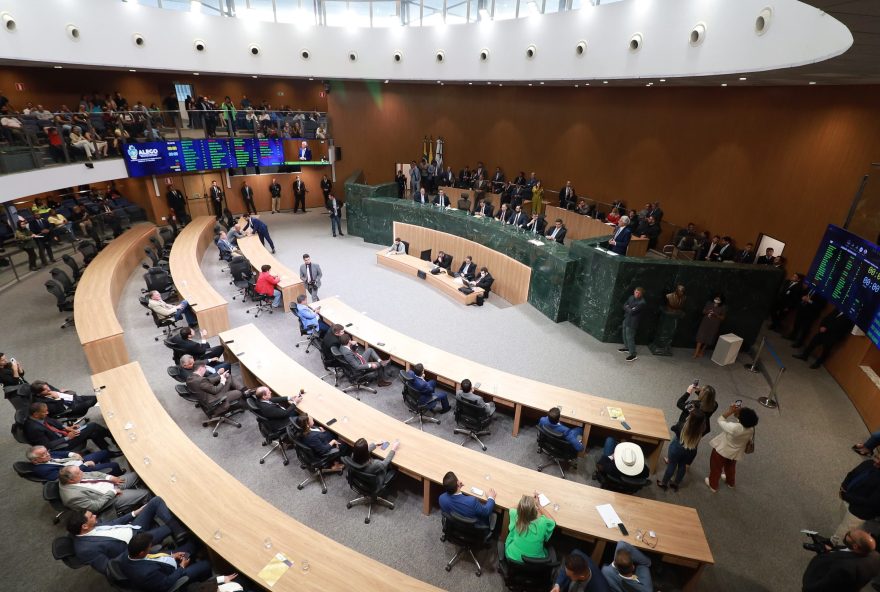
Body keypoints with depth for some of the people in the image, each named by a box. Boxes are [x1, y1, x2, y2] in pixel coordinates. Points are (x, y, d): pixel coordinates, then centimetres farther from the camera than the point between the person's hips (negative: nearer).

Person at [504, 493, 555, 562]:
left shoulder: (516, 518, -25)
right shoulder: (542, 523, -30)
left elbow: (512, 509, 1)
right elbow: (552, 521, -4)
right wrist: (538, 504, 0)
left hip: (512, 558, 1)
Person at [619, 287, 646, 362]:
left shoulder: (642, 302, -22)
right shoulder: (631, 297, 3)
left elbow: (632, 312, -26)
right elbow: (624, 305, 7)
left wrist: (627, 308, -8)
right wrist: (629, 309, -12)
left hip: (632, 322, -9)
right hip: (626, 319, 9)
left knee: (629, 337, -6)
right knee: (625, 334, 23)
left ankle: (633, 354, 1)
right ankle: (627, 347, 44)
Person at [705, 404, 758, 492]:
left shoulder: (733, 428, -41)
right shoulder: (751, 429, -23)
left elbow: (720, 421, -26)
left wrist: (729, 411, -22)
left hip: (722, 450, -5)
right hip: (735, 453, 6)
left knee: (716, 468, 20)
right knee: (730, 467, 34)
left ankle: (713, 485, 40)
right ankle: (731, 483, 58)